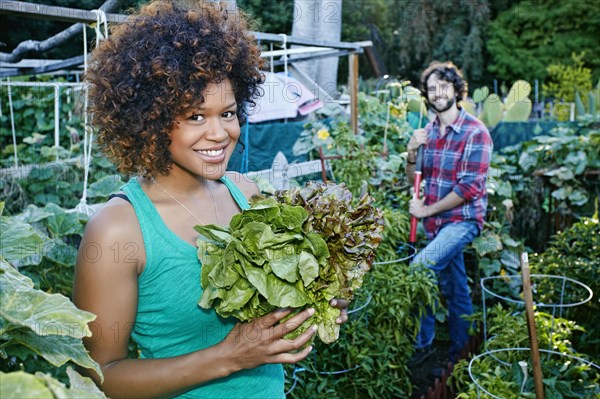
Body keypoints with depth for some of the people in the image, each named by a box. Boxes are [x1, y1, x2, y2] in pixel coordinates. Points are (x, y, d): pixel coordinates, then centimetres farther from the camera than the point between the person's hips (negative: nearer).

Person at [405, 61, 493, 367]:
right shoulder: (429, 130, 7)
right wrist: (412, 151, -10)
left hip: (462, 220, -6)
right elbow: (415, 179, 10)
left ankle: (424, 341, -3)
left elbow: (469, 188, -19)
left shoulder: (475, 132, -14)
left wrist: (426, 210, -13)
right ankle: (459, 347, 33)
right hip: (436, 222, 6)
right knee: (453, 288, 16)